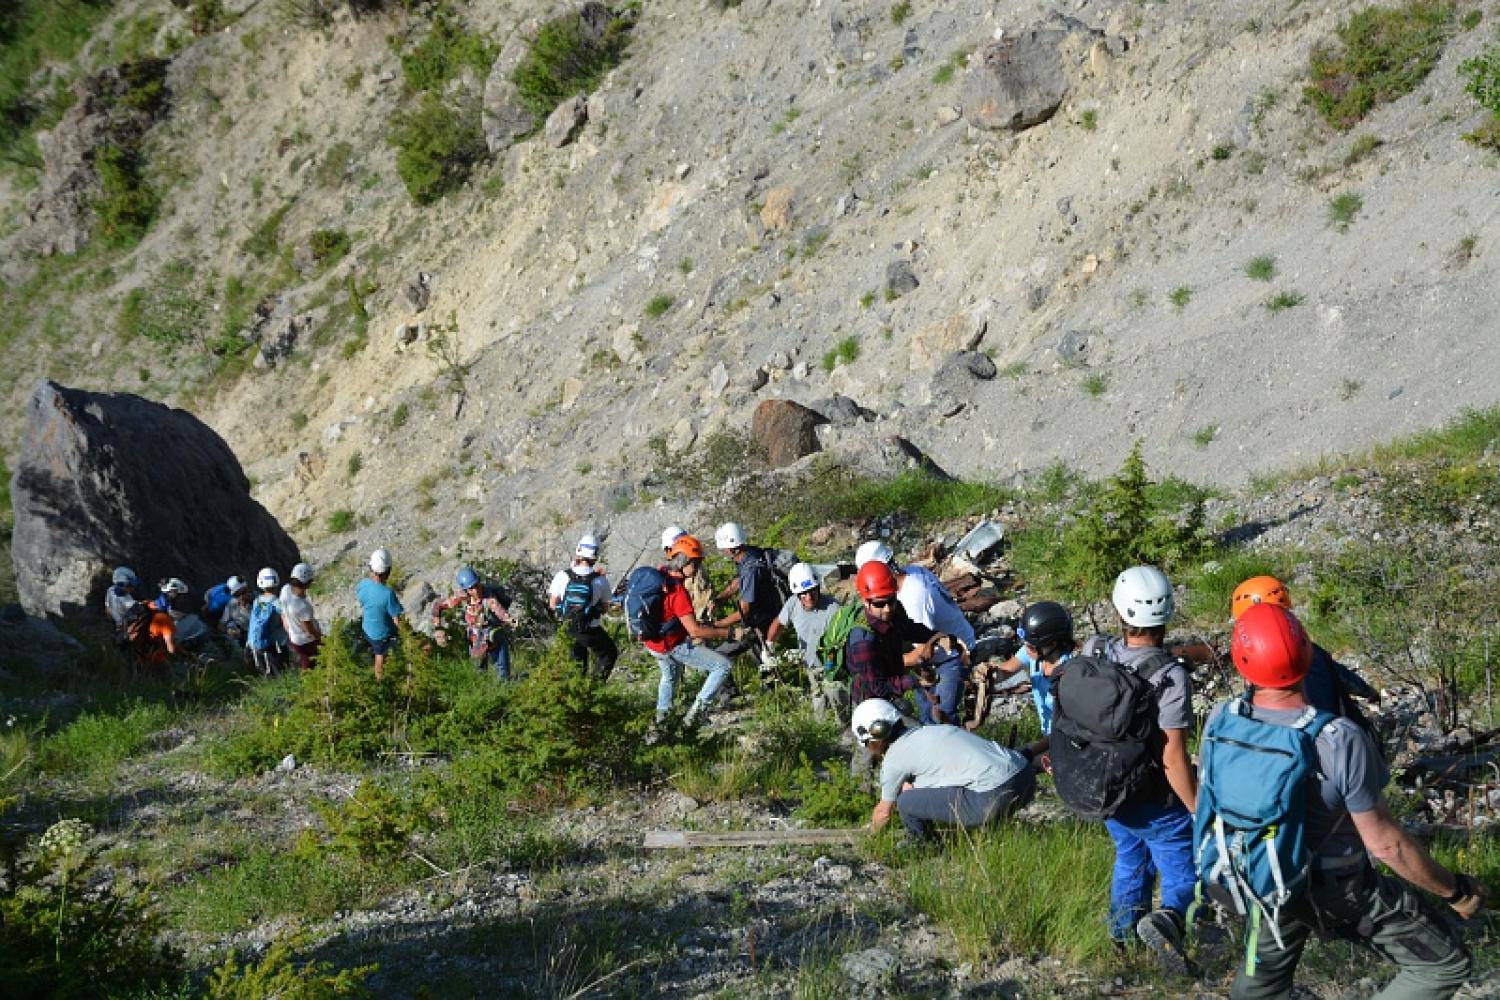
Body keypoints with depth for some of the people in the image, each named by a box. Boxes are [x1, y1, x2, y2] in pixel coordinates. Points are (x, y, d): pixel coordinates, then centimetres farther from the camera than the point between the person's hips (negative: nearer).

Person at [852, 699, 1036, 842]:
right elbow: (909, 785, 40)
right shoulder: (925, 732, 24)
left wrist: (872, 834, 38)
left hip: (994, 798, -9)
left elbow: (884, 811, 19)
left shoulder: (894, 757, 3)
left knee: (906, 803, -2)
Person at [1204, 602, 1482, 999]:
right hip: (1338, 889, -5)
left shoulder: (1221, 721, -17)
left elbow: (1209, 800, 0)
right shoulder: (1342, 741, -33)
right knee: (1444, 965, 11)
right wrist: (1455, 890, -8)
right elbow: (1384, 843, -24)